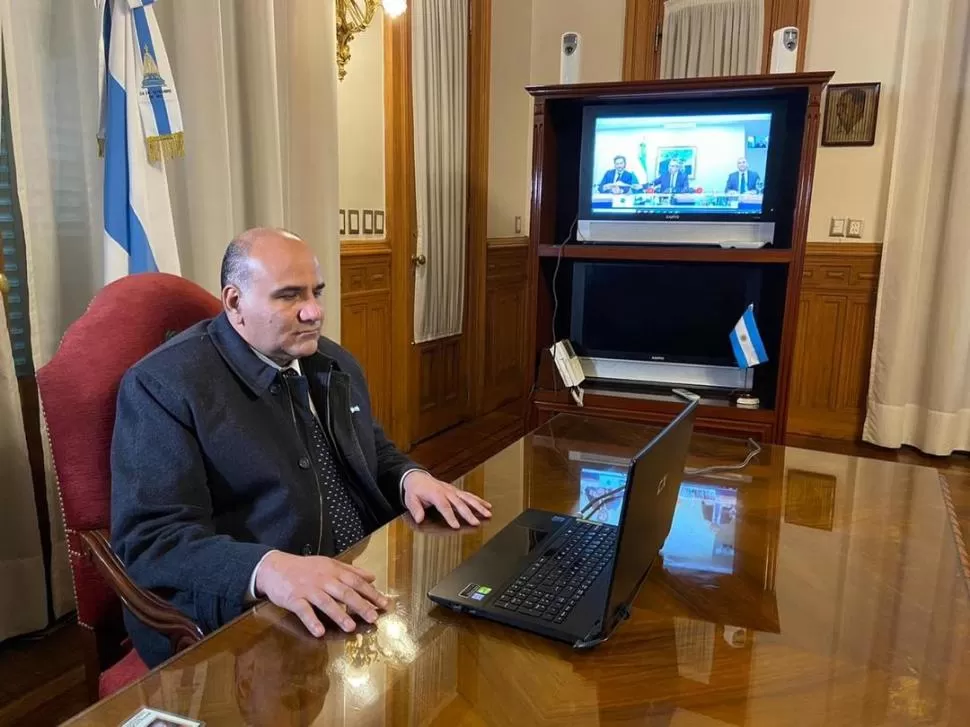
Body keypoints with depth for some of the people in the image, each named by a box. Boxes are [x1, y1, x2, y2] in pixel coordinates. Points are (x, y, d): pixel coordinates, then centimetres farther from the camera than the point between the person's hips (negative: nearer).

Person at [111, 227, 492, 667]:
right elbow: (148, 538, -18)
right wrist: (269, 569, -34)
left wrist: (409, 477, 0)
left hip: (365, 592, 7)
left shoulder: (335, 364, 11)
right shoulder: (165, 384, -11)